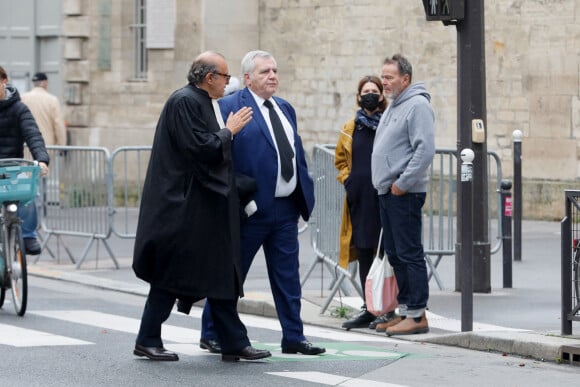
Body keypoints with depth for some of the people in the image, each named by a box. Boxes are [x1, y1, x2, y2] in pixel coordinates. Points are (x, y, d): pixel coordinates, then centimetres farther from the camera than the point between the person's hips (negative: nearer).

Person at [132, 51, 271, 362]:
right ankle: (147, 340, 7)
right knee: (170, 275, -2)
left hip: (206, 207, 10)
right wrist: (229, 131, -10)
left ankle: (234, 344, 8)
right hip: (184, 206, -10)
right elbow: (199, 147, -22)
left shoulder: (201, 102, 15)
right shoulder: (184, 102, -15)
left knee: (222, 276, 7)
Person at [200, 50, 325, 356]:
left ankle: (293, 338, 14)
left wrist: (306, 191, 12)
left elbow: (297, 153, 20)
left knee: (287, 276, 9)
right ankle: (211, 335, 16)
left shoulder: (285, 109, 15)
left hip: (286, 207, 7)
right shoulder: (230, 107, -9)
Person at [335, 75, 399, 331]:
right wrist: (347, 180, 8)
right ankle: (368, 309, 15)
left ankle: (387, 310, 1)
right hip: (359, 200, 5)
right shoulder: (351, 128, 13)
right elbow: (340, 159, 23)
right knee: (364, 254, 9)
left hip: (383, 199, -5)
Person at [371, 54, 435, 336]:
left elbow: (425, 149, -20)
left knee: (409, 254, -8)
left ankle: (417, 315, -7)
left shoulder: (417, 105, -11)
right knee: (394, 254, 11)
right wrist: (385, 183, 16)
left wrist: (402, 183, -19)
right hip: (387, 193, 10)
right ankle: (405, 310, 17)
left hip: (405, 194, -10)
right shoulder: (393, 106, 19)